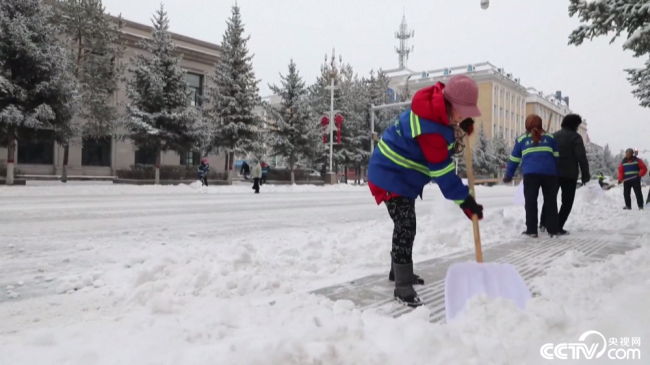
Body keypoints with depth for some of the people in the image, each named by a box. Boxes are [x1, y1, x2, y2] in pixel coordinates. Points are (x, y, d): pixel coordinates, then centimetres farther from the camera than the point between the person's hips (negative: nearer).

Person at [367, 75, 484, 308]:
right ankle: (402, 288, -9)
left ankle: (399, 270, 38)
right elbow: (442, 169, -27)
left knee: (405, 225, 20)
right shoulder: (430, 126, -31)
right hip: (390, 174, -11)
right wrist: (464, 199, -22)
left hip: (403, 173, 11)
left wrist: (463, 126, -2)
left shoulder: (439, 109, -3)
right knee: (405, 226, -16)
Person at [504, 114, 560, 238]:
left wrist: (508, 175, 24)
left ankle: (531, 230, 0)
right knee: (551, 201, 9)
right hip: (549, 173, 2)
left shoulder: (521, 139, 15)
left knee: (531, 201, 2)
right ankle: (553, 230, 11)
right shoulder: (550, 137, 18)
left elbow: (514, 159, 17)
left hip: (530, 174, -2)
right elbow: (557, 157, 16)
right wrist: (558, 174, 20)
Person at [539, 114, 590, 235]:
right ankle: (558, 227, -6)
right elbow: (581, 157, -12)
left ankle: (543, 223, 18)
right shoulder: (575, 137, -6)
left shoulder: (554, 136, 13)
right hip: (569, 174, -5)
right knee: (567, 201, 1)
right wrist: (585, 174, -8)